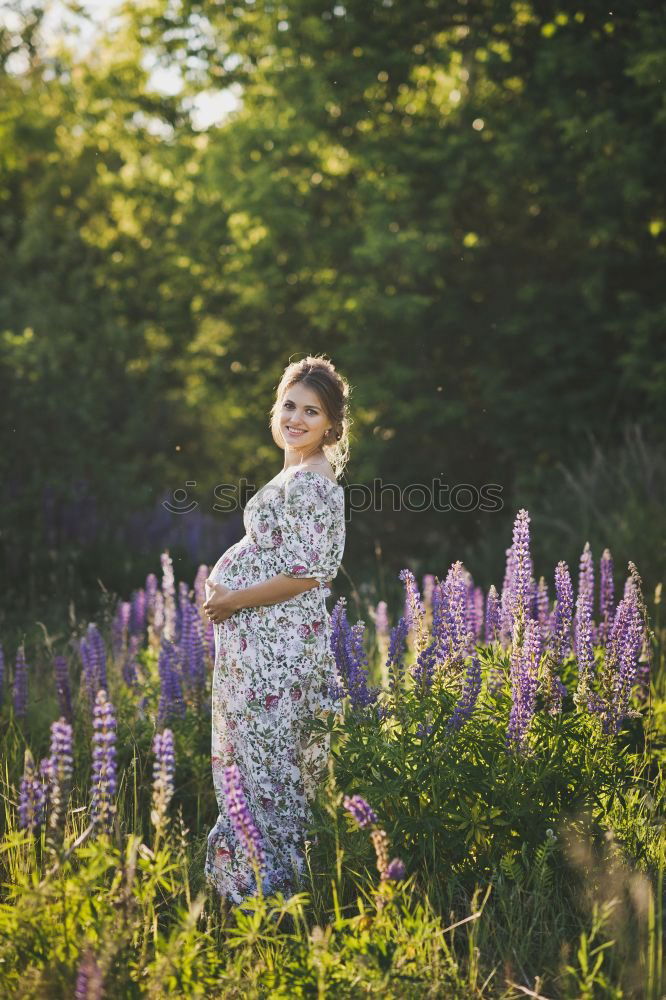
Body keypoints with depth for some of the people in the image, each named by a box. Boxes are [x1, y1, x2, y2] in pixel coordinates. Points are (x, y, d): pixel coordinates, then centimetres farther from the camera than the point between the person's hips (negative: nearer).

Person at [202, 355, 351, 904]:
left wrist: (233, 601, -15)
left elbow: (308, 573, -22)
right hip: (261, 638, 10)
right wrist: (224, 581, 12)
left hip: (279, 640, -10)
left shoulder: (312, 483, -18)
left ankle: (265, 879, 5)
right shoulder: (296, 474, 14)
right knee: (250, 752, 15)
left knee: (263, 754, -3)